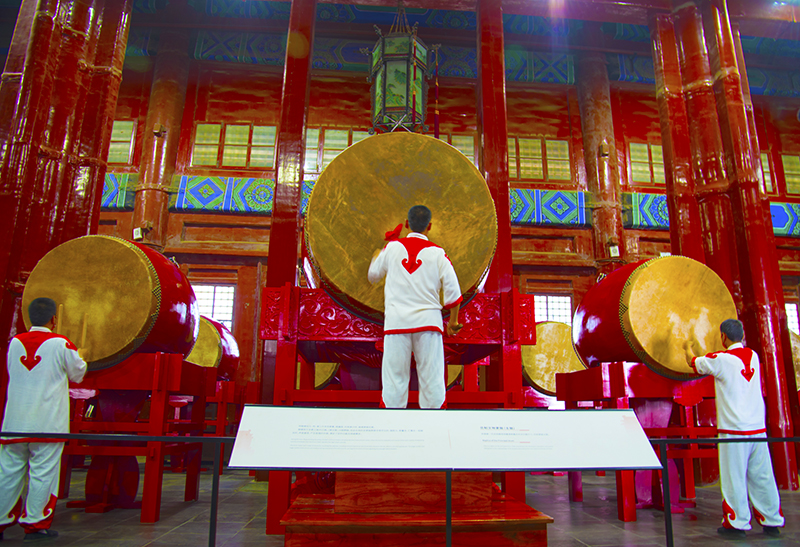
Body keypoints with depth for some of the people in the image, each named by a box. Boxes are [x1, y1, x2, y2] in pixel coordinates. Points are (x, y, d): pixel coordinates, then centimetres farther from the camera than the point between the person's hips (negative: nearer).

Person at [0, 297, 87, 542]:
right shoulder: (61, 344, -9)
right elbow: (78, 374, 4)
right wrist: (77, 358, 22)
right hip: (47, 421, -5)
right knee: (43, 472, 3)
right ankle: (35, 524, 9)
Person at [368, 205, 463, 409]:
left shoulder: (392, 247, 5)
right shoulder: (437, 253, 2)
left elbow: (373, 275, 19)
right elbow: (453, 291, 0)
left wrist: (378, 252, 37)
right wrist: (453, 321, 13)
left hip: (396, 321, 1)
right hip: (428, 321, 0)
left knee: (394, 379, 5)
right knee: (432, 379, 5)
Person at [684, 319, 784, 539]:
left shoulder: (721, 359, -10)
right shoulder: (753, 355, 8)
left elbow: (693, 362, 7)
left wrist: (687, 348, 28)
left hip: (734, 430, -6)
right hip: (758, 428, 6)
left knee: (734, 478, 1)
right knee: (762, 477, 11)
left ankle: (737, 523, 8)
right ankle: (772, 522, 19)